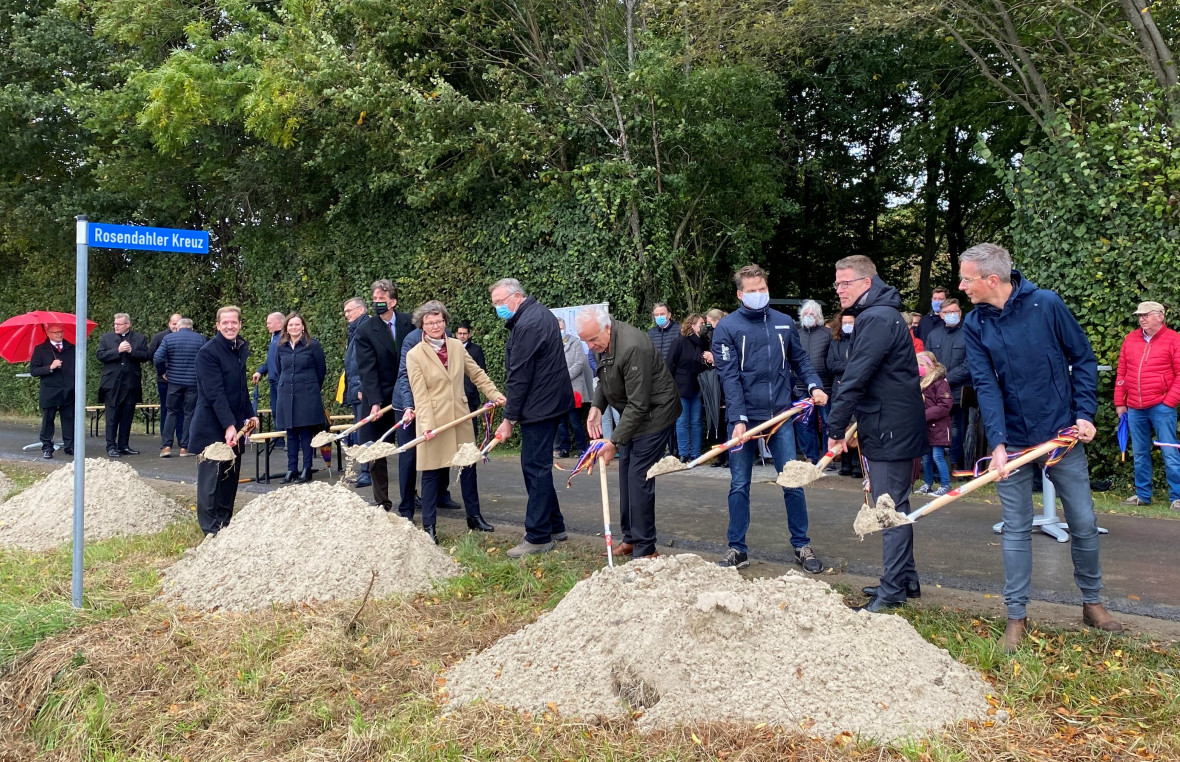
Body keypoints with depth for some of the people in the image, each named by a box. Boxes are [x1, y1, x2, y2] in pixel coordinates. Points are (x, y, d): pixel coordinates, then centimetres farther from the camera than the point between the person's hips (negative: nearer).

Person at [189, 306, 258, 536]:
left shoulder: (242, 348, 10)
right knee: (211, 476, 0)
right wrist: (228, 426, -25)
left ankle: (225, 523, 22)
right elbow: (215, 393, -21)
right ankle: (211, 528, 7)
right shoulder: (208, 352, -14)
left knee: (231, 475, 11)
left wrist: (249, 414, 15)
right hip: (212, 425, -7)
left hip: (234, 424, 7)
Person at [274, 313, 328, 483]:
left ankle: (307, 469, 3)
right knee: (291, 433, 6)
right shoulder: (281, 347, 9)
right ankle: (292, 469, 11)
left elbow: (321, 370, 4)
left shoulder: (313, 345, -2)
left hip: (308, 396, -4)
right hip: (287, 395, 4)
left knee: (306, 432, -3)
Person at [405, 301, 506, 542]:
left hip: (460, 417, 5)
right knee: (432, 473, 2)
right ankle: (428, 526, 12)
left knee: (468, 467, 12)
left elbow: (477, 374, 10)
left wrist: (494, 394, -2)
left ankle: (474, 517, 26)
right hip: (434, 421, -5)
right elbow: (420, 393, -14)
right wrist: (427, 425, -21)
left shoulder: (457, 346, 4)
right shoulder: (415, 355, -9)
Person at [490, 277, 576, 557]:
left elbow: (519, 377, -20)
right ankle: (554, 526, 26)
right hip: (551, 400, 11)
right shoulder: (540, 313, 15)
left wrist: (509, 419, -15)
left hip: (539, 406, -11)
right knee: (539, 466, 17)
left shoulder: (527, 325, -19)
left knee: (536, 468, -6)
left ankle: (539, 536, 0)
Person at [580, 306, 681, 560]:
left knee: (639, 477, -11)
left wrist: (614, 441, -27)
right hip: (631, 414, 10)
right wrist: (596, 407, -1)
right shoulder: (602, 343, -2)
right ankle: (630, 538, 25)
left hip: (655, 413, -9)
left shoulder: (632, 348, -32)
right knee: (625, 473, 12)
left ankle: (645, 549, -1)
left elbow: (638, 405, -29)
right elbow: (605, 380, 16)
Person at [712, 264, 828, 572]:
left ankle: (802, 545, 18)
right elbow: (729, 376, -10)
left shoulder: (784, 323, 6)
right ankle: (737, 549, 17)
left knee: (793, 482, 4)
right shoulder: (726, 328, -4)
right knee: (739, 486, 6)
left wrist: (814, 385, -7)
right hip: (744, 417, -2)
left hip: (780, 415, 2)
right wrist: (738, 419, -17)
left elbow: (800, 359, 13)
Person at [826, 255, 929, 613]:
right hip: (889, 427, 11)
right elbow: (856, 375, 20)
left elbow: (855, 378, -22)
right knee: (893, 506, 17)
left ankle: (893, 591, 1)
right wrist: (851, 423, 19)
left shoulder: (877, 319, -18)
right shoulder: (877, 316, 17)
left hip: (890, 430, -11)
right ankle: (905, 580, 27)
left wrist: (836, 427, -18)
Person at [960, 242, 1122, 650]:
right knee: (1016, 529, 5)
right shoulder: (974, 325, -4)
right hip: (1013, 442, 1)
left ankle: (1092, 603, 29)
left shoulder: (1046, 304, -9)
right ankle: (1017, 616, 14)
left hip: (1063, 435, -1)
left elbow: (1083, 359, -1)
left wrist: (1085, 414, -8)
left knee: (1084, 523, 8)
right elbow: (986, 385, -11)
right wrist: (997, 443, -21)